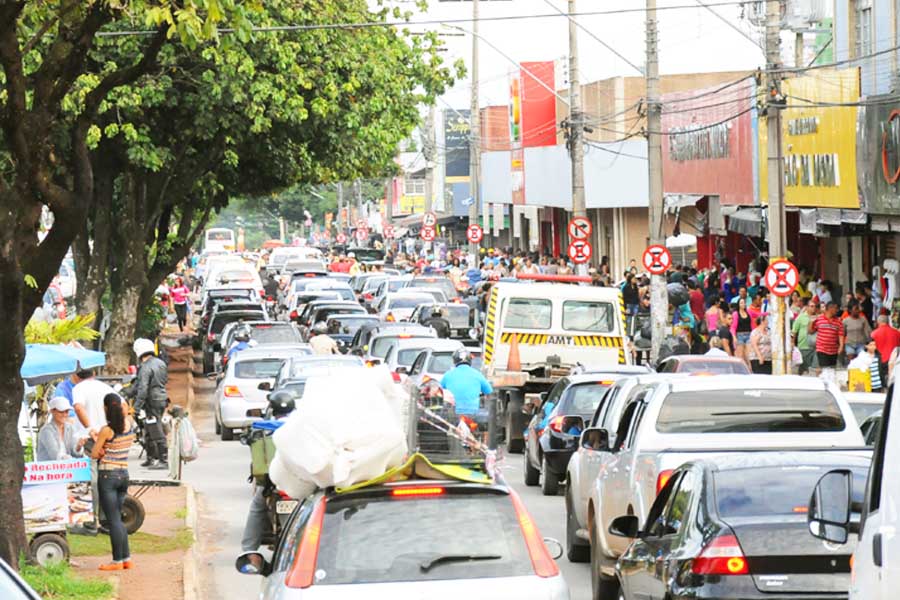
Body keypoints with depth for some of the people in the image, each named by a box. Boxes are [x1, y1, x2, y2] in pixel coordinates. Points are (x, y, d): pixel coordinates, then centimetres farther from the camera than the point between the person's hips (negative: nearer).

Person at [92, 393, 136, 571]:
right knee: (118, 519, 16)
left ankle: (117, 560, 0)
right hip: (124, 474, 7)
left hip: (108, 475, -6)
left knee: (113, 519, -2)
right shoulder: (129, 424, 0)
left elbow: (94, 455, -9)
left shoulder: (106, 430, -15)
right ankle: (126, 558, 16)